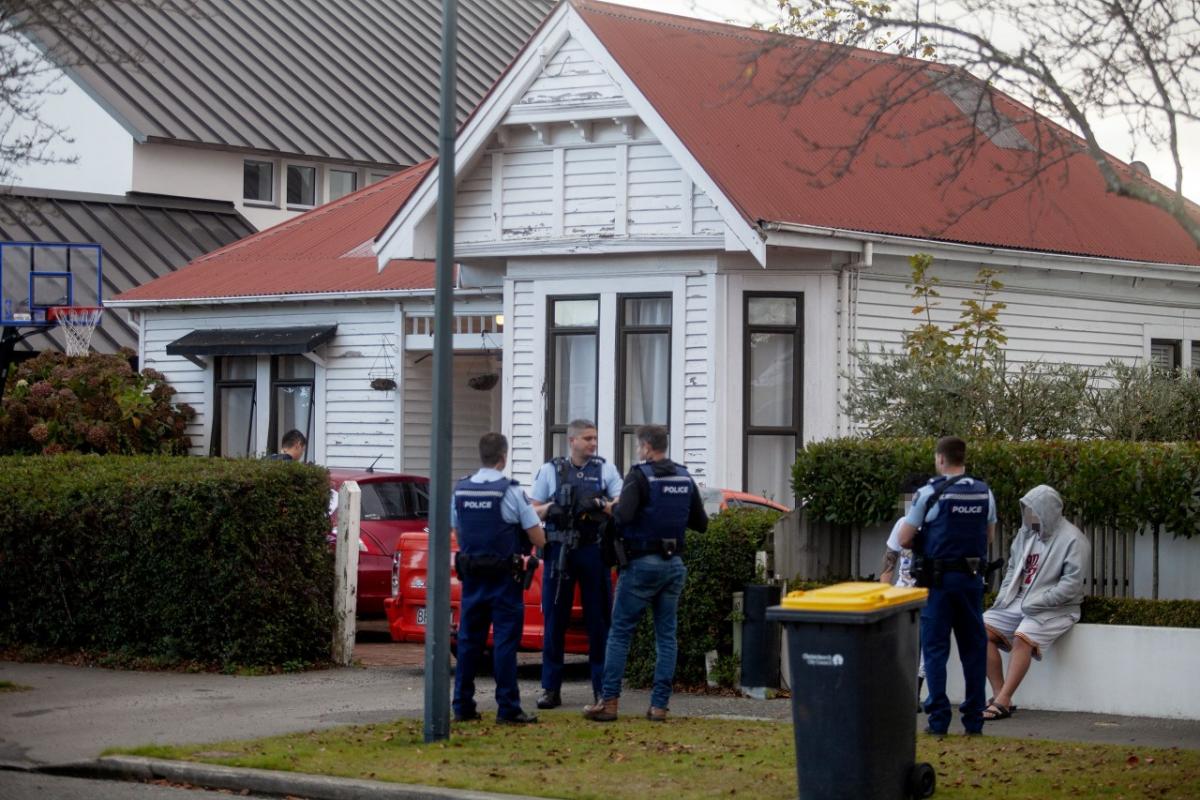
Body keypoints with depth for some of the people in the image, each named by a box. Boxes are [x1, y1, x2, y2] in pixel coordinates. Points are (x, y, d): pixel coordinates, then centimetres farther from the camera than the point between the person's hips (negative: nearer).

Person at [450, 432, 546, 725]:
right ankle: (508, 708, -2)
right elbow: (539, 539, -8)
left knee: (469, 640, 10)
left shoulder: (460, 490, 3)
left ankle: (462, 706, 12)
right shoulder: (511, 492, -11)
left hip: (471, 577, 5)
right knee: (505, 641, -2)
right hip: (504, 578, -4)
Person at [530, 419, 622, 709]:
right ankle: (551, 688, 6)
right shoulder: (550, 470, 9)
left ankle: (602, 687, 8)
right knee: (554, 620, 1)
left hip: (594, 551, 0)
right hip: (559, 551, 0)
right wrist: (550, 509, -11)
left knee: (599, 620, 2)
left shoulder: (606, 470, 8)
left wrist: (599, 505, -17)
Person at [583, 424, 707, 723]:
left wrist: (610, 509, -3)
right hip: (674, 564, 5)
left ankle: (608, 701, -2)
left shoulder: (639, 476, -11)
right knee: (666, 635, 7)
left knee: (620, 632, 1)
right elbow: (701, 523, 11)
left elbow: (623, 516, -24)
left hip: (642, 564, -5)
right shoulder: (685, 478, 7)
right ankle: (659, 705, 4)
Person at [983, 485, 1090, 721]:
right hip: (1018, 602, 7)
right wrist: (1004, 596, 4)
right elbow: (1013, 568, 21)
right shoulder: (1026, 533, 12)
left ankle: (1003, 702, -31)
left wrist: (1037, 603, -19)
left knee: (1022, 638, -32)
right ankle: (999, 695, -12)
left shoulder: (1072, 540, -10)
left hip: (1054, 608, -7)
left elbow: (1071, 585, -16)